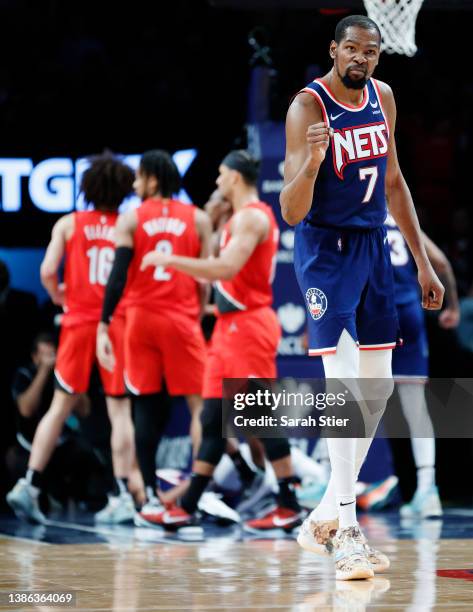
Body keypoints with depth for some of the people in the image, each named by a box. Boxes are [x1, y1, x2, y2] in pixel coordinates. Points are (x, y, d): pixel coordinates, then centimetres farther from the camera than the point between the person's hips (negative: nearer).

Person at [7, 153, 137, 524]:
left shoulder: (69, 224, 3)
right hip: (119, 323, -1)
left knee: (60, 407, 8)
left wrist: (57, 295, 14)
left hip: (78, 322, 1)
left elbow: (48, 271, -5)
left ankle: (30, 486, 3)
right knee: (120, 411, 3)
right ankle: (123, 497, -2)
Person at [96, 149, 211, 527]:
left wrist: (104, 327, -5)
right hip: (182, 320, -1)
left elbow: (118, 277, -5)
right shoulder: (198, 219, 4)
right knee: (199, 404, 2)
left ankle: (151, 498, 5)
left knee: (147, 407, 7)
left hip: (141, 319, 1)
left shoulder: (130, 220, 1)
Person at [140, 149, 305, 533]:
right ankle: (188, 507, 11)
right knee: (213, 418, 9)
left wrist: (172, 260, -20)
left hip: (248, 327, -10)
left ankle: (289, 506, -4)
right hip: (231, 326, 10)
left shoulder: (250, 216, -13)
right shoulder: (245, 217, 18)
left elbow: (227, 269, -25)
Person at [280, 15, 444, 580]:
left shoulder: (382, 98, 5)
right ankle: (346, 535, -18)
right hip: (325, 248, -8)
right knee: (343, 383, -16)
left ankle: (327, 514, 21)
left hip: (373, 246, 8)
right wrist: (310, 165, -42)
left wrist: (423, 262, 15)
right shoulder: (308, 107, -17)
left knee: (379, 386, 9)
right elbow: (291, 213, -21)